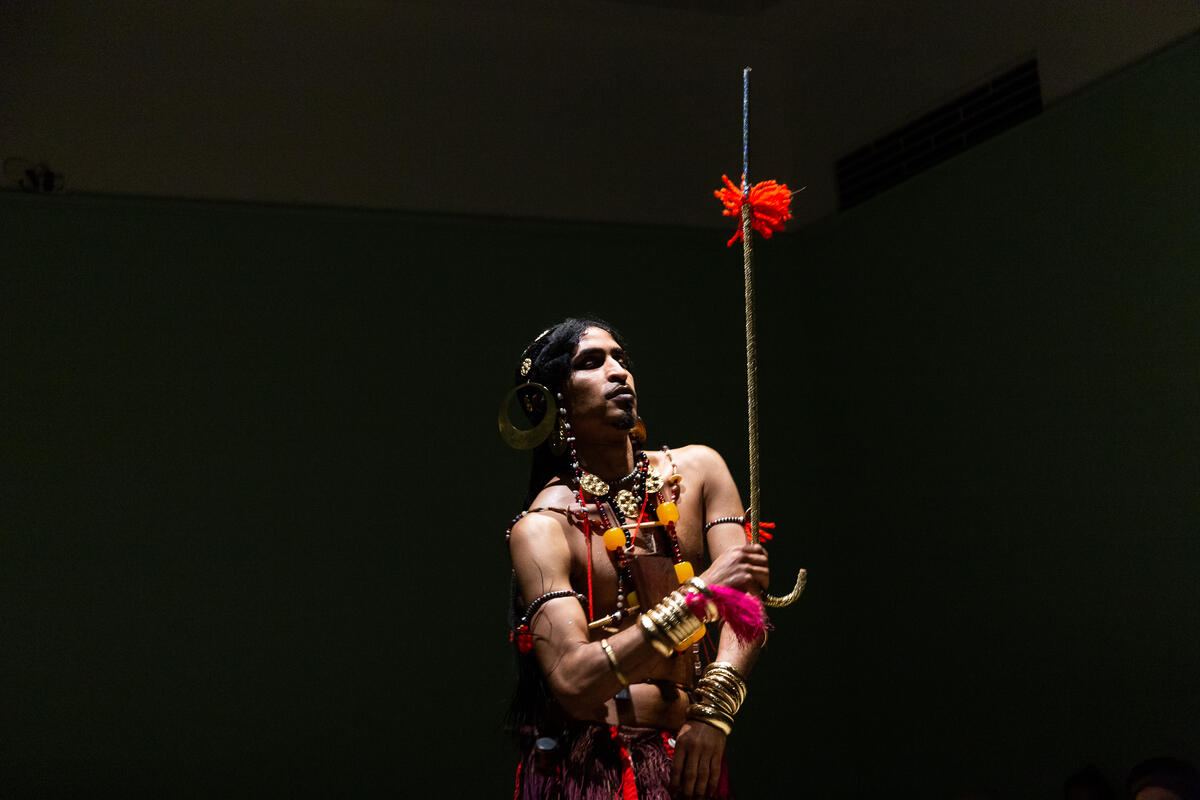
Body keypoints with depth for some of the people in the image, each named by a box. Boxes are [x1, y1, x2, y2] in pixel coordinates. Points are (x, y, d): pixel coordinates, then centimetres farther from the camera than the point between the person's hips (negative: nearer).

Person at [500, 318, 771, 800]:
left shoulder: (698, 470, 2)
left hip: (690, 754, 4)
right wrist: (702, 592, -26)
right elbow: (572, 679, -21)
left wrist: (713, 710, -20)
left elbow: (746, 600, -5)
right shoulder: (542, 526, -10)